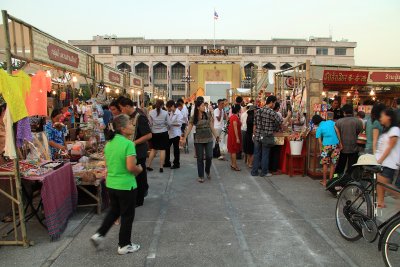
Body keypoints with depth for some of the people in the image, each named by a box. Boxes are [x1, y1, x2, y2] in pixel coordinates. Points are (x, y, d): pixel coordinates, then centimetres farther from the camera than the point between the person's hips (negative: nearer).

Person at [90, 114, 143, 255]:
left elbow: (108, 164, 11)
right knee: (127, 215, 11)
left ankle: (99, 234, 27)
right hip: (126, 185, -7)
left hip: (111, 184, 7)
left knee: (114, 211, 27)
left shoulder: (109, 143, 2)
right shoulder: (128, 144, -21)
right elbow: (131, 167, -25)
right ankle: (124, 245, 23)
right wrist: (139, 169, -5)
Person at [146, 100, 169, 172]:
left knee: (153, 149, 16)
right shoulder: (165, 113, -9)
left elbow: (150, 123, -2)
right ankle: (161, 167, 6)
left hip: (154, 133, 2)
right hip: (163, 133, -2)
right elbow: (167, 123, -3)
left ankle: (148, 165, 19)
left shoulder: (151, 112, -5)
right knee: (162, 149, 4)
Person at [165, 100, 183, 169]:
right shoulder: (171, 113, 9)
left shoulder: (179, 113, -15)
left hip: (176, 133, -8)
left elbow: (179, 123, -21)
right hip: (169, 133, 8)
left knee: (176, 148, 3)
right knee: (167, 147, 13)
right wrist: (168, 124, 0)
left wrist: (170, 124, -17)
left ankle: (176, 164, 16)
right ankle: (167, 162, 26)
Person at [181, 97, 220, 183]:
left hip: (208, 139, 1)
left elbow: (212, 127, 4)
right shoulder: (193, 117, -2)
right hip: (198, 140, -1)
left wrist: (216, 136, 1)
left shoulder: (208, 115, 1)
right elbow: (189, 128, -5)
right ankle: (201, 176, 16)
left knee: (209, 156, -4)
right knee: (200, 158, 4)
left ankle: (208, 171, 25)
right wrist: (184, 138, -13)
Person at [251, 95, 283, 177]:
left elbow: (255, 125, 8)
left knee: (257, 154, 12)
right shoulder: (272, 113, -14)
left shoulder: (258, 111, 4)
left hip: (257, 136, 5)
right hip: (266, 137, -5)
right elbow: (281, 122, -10)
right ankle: (264, 172, 17)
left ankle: (254, 171, 19)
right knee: (265, 155, 7)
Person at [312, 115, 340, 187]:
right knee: (333, 163, 11)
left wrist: (321, 150, 6)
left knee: (325, 164, 9)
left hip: (327, 146, -3)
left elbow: (320, 142, -1)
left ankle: (324, 181, 14)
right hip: (336, 145, 3)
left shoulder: (319, 129, 2)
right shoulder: (331, 122, 10)